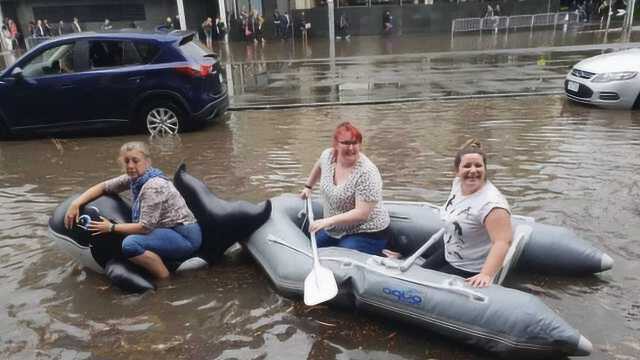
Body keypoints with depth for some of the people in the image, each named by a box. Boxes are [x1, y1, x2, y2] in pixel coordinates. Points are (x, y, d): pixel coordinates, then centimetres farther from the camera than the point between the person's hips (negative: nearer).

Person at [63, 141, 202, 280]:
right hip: (170, 232, 9)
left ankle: (166, 279, -10)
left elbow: (145, 227, -22)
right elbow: (103, 187, 11)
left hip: (185, 236, -9)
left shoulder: (153, 186, -22)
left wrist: (111, 227, -11)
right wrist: (76, 203, -2)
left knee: (131, 244, -27)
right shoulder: (134, 178, 2)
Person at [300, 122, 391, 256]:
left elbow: (362, 214, -29)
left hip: (366, 235, -7)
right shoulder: (328, 155, -5)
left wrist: (328, 221, -33)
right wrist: (308, 186, 26)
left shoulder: (367, 173, -26)